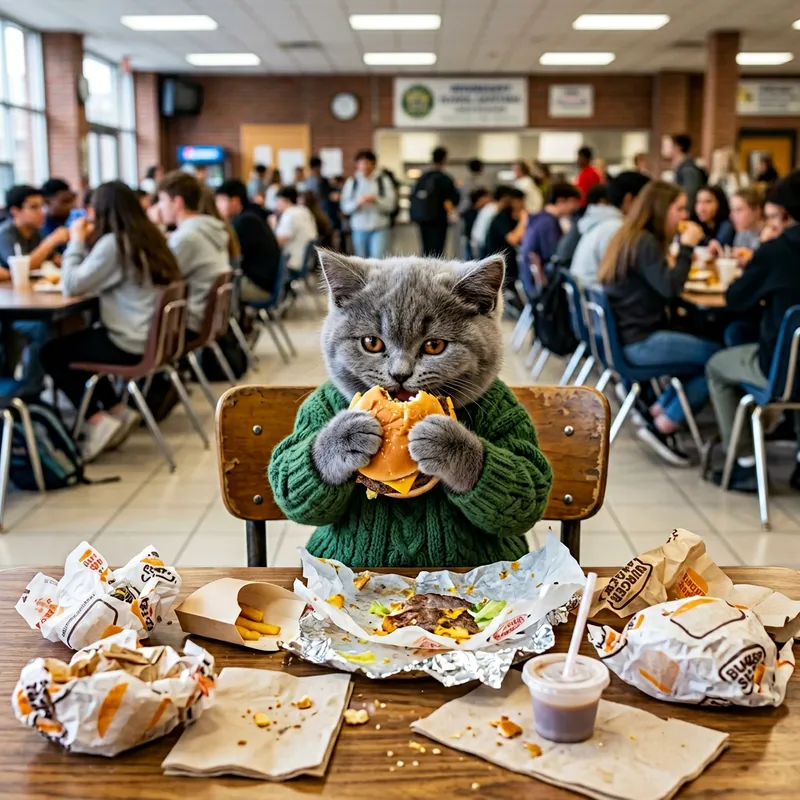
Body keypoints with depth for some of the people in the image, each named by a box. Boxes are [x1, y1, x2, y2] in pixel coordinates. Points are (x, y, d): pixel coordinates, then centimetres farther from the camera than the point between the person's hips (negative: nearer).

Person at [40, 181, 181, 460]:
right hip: (154, 338, 9)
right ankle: (117, 411, 21)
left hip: (131, 346, -9)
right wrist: (88, 242, 10)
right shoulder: (148, 236, 9)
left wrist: (77, 241, -3)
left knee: (51, 353, 10)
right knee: (77, 341, 28)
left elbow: (71, 286, -14)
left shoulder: (113, 243, -18)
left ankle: (98, 421, 2)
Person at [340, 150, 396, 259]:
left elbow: (390, 203, -4)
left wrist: (375, 200, -19)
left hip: (380, 228, -2)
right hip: (359, 229, 2)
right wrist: (357, 203, -16)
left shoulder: (383, 180, 3)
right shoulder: (351, 182, 8)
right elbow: (345, 207, 2)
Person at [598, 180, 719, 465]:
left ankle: (657, 412, 12)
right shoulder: (644, 242, -15)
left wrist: (685, 250, 9)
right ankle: (662, 426, -4)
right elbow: (670, 288, -24)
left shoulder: (630, 237, 15)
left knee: (702, 353, 12)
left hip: (630, 335, 10)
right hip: (639, 342, -10)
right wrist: (687, 247, -14)